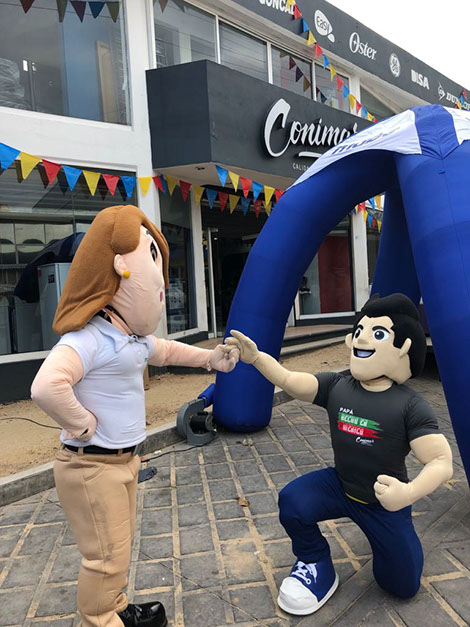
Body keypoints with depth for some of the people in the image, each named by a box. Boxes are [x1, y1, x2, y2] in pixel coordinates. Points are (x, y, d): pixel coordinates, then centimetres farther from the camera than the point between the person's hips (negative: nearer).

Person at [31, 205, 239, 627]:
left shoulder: (134, 338, 6)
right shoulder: (89, 338, -27)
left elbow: (165, 351, 25)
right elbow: (47, 387, -41)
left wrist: (209, 358, 24)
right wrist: (84, 426, -27)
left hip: (124, 460, 10)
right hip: (92, 466, -10)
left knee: (120, 545, 25)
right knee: (106, 557, 5)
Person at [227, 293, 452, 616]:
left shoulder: (410, 406, -24)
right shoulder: (336, 386, -14)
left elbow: (442, 462, -27)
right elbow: (290, 380, -23)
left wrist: (409, 493, -46)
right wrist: (256, 357, -41)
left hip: (385, 502, -1)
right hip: (338, 486, 2)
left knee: (403, 586, 9)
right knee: (292, 501, -24)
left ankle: (382, 533, 41)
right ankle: (317, 566, 7)